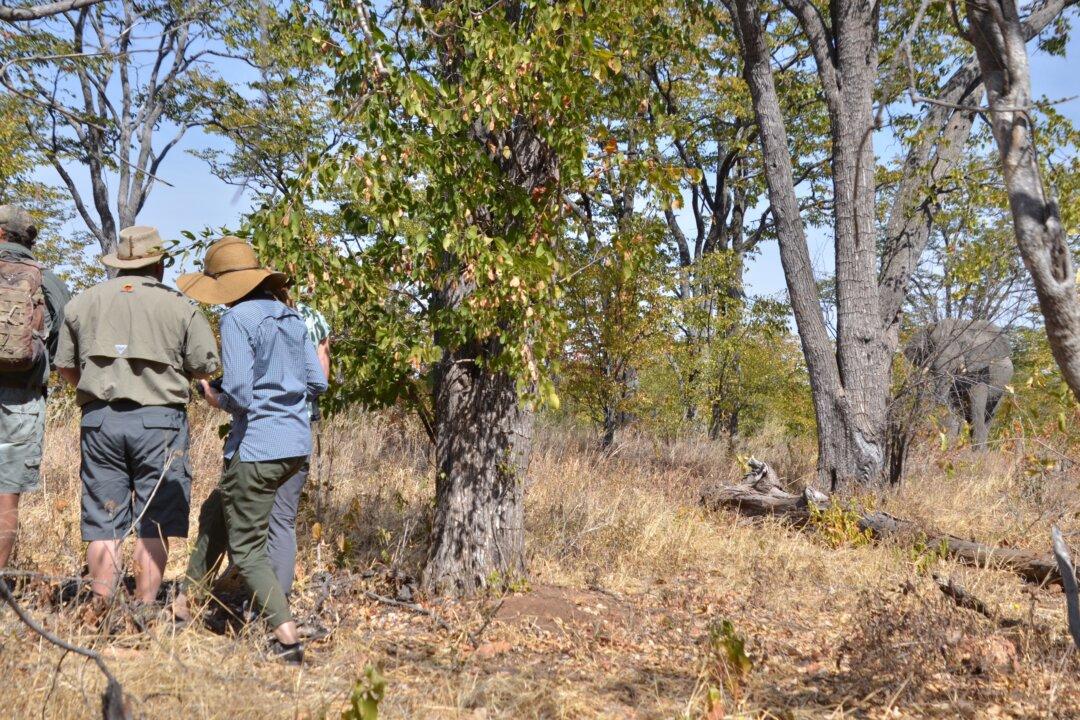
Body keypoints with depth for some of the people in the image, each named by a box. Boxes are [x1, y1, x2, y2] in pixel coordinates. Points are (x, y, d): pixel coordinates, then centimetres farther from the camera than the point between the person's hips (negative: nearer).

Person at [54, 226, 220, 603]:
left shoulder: (84, 301, 9)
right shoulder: (180, 306, -1)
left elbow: (64, 366, 12)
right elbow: (207, 366, -1)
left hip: (99, 419, 3)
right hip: (159, 421, -3)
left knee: (103, 527, 7)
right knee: (154, 527, 4)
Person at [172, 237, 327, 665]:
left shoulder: (238, 319, -11)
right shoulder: (290, 317, 11)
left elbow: (238, 394, -18)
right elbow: (317, 384, 12)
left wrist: (215, 399, 2)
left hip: (257, 447, -8)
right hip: (297, 444, 8)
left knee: (246, 549, 2)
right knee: (215, 514, 25)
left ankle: (288, 640, -7)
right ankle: (183, 606, 37)